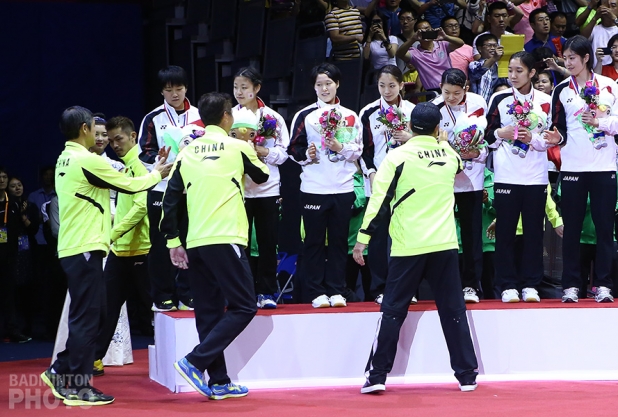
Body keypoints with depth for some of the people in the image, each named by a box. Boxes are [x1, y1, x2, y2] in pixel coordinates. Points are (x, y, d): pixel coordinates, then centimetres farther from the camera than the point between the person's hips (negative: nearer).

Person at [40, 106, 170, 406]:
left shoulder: (65, 160, 13)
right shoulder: (86, 160, -15)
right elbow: (129, 185, -7)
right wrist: (157, 175, 11)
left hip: (73, 248, 9)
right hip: (85, 249, -9)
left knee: (90, 315, 15)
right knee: (87, 318, -4)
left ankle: (61, 373, 16)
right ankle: (78, 388, -1)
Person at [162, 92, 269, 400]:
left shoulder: (187, 153, 11)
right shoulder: (237, 147, 0)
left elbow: (170, 199, 6)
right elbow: (262, 177, 19)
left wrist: (173, 241, 11)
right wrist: (251, 152, 38)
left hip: (195, 244, 6)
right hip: (225, 240, -6)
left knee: (209, 311, 10)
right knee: (243, 307, -2)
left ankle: (218, 382, 9)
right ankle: (195, 362, -14)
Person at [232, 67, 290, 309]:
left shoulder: (272, 117, 4)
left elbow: (283, 153, 1)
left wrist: (263, 152, -14)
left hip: (267, 189, 0)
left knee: (267, 242, 1)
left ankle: (266, 292, 8)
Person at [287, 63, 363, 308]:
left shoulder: (351, 117, 11)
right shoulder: (305, 116, 4)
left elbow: (359, 150, 8)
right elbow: (294, 149, 3)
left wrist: (341, 148, -10)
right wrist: (306, 154, -16)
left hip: (343, 188, 2)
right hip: (313, 188, -2)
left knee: (339, 240, 4)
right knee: (314, 240, 0)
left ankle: (336, 290, 10)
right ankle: (316, 292, 5)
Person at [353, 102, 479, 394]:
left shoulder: (397, 157, -6)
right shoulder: (449, 153, 7)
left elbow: (379, 200, -9)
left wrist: (362, 239, -6)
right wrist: (440, 140, 42)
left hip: (408, 248, -3)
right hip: (444, 245, 3)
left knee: (393, 310, 4)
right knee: (453, 310, 9)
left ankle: (376, 376, 1)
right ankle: (467, 375, 10)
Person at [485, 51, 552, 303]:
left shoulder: (545, 102, 5)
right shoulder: (499, 99, 4)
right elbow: (488, 135, 7)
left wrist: (533, 138, -11)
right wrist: (501, 133, -12)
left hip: (536, 176, 0)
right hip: (506, 176, 0)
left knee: (534, 230, 2)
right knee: (505, 231, 0)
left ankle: (530, 284, 9)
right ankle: (508, 285, 5)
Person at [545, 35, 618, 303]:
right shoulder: (562, 90, 6)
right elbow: (560, 128, 4)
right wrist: (557, 137, -16)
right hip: (573, 168, 0)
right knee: (571, 228, 1)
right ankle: (570, 285, 5)